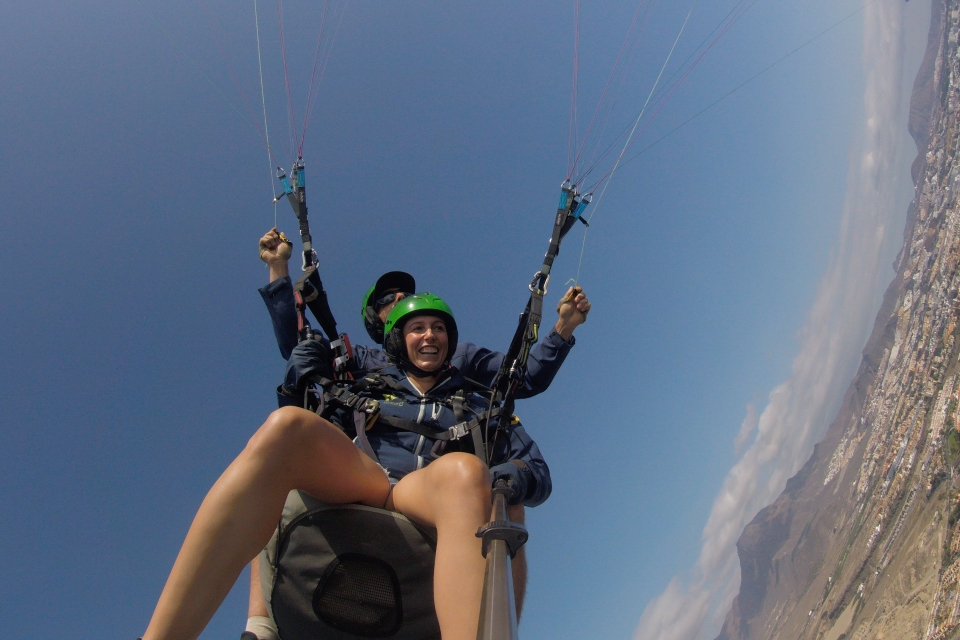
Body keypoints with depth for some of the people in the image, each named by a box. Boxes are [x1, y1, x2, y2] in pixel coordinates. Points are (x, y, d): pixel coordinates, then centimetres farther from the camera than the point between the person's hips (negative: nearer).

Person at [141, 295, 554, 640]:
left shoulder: (477, 408, 31)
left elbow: (539, 474, 21)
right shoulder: (368, 391, 34)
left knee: (464, 469, -39)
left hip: (434, 507, -1)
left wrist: (493, 481, -3)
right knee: (287, 425, -30)